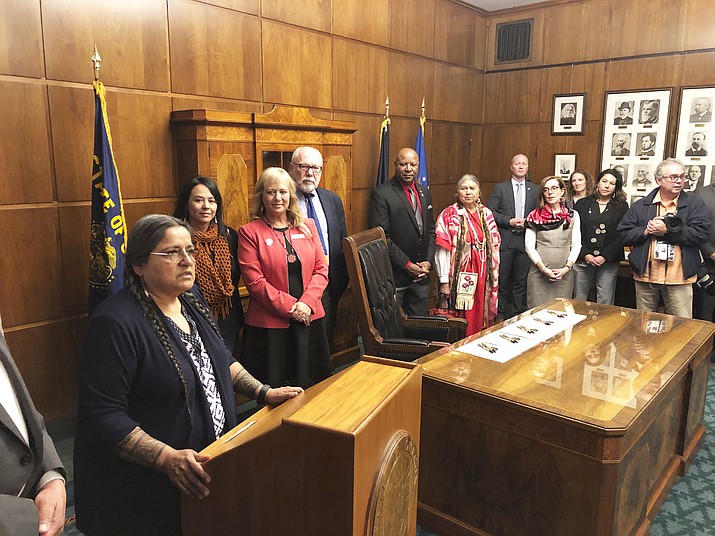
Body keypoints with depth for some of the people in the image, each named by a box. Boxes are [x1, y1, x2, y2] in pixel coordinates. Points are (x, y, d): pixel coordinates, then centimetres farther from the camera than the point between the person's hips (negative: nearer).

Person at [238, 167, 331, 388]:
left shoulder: (307, 227, 9)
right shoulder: (249, 233, -2)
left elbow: (321, 270, 5)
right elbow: (254, 281, -9)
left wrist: (307, 303, -10)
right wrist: (290, 307, -14)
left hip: (310, 318, 4)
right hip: (269, 323, -3)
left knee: (312, 386, 12)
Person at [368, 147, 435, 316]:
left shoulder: (425, 193, 12)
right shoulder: (381, 194, -10)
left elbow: (431, 230, 14)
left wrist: (428, 261, 0)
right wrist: (407, 265, -15)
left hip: (421, 276, 6)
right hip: (395, 275, -6)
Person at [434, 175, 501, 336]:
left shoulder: (486, 214, 10)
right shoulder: (449, 215, -5)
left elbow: (494, 247, 12)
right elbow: (442, 250, -10)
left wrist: (495, 276, 9)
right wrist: (444, 281, -14)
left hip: (483, 278, 4)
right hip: (460, 278, -4)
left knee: (480, 319, 10)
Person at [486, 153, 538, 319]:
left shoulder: (534, 190, 10)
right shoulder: (500, 188, 2)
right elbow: (489, 211, -4)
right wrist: (509, 221, -13)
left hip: (525, 240, 3)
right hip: (505, 240, -2)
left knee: (521, 281, 8)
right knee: (501, 280, 2)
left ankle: (517, 316, 19)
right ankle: (499, 315, 14)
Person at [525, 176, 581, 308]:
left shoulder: (572, 216, 7)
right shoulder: (535, 216, 2)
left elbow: (576, 245, 6)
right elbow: (529, 245, -1)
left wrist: (567, 268, -7)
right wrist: (543, 269, -10)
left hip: (564, 274, 1)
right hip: (539, 273, -1)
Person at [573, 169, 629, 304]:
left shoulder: (622, 207, 7)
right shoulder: (582, 204, 9)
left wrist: (605, 256, -11)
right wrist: (585, 254, -9)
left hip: (608, 262, -1)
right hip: (583, 259, 1)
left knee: (605, 304, -1)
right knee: (579, 301, 4)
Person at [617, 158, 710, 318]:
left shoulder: (695, 204, 3)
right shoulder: (640, 206, 8)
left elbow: (701, 234, -10)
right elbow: (623, 235, 3)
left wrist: (667, 230, -15)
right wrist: (646, 231, -12)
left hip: (679, 276, -1)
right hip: (645, 275, 2)